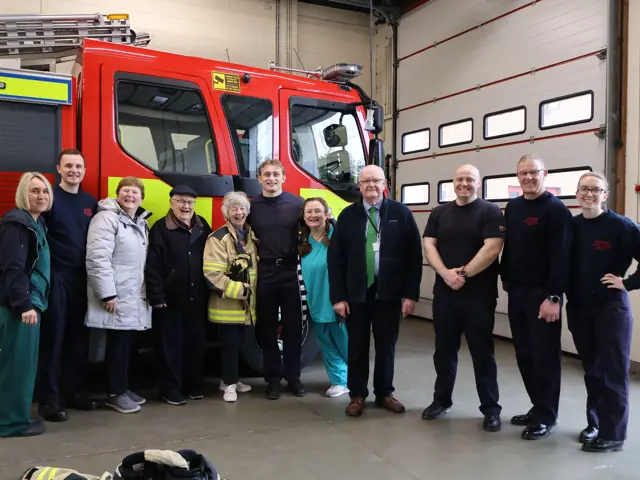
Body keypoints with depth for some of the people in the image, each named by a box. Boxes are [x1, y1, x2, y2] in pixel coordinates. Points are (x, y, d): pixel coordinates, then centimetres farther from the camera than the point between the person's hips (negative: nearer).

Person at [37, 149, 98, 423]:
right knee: (53, 337, -2)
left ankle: (70, 391, 23)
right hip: (55, 276, -5)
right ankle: (48, 398, 6)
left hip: (81, 277, 6)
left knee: (78, 336, 10)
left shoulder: (90, 202, 13)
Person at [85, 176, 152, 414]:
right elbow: (98, 258, -20)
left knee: (129, 342, 13)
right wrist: (107, 293, -22)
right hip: (117, 295, -8)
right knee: (118, 343, -2)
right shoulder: (107, 218, -12)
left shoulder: (141, 222, 16)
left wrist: (149, 290, 17)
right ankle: (115, 394, 10)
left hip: (135, 295, 8)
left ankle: (123, 388, 25)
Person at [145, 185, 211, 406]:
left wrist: (211, 290, 8)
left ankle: (194, 385, 27)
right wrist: (156, 296, -15)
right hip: (171, 299, -4)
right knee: (171, 345, 4)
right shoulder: (160, 228, -5)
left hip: (198, 298, 5)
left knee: (197, 343, 12)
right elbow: (152, 266, -10)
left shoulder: (203, 226, 11)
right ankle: (171, 388, 16)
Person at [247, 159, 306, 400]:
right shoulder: (251, 206, 5)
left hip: (291, 273, -1)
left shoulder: (297, 203, 1)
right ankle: (273, 378, 20)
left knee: (293, 327, 7)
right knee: (267, 329, 7)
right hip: (264, 275, 1)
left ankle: (293, 376, 21)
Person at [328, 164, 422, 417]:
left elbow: (415, 255, -1)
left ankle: (384, 393, 28)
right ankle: (357, 395, 23)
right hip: (356, 293, 1)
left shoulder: (401, 213, 0)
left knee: (386, 346, 12)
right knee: (357, 346, 9)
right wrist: (337, 296, -5)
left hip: (389, 293, 0)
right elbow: (335, 258, 1)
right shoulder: (348, 215, 3)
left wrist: (411, 293, -6)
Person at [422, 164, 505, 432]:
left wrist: (464, 274, -17)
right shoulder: (439, 213, 11)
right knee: (444, 350, 13)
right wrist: (446, 273, -13)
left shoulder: (490, 212, -2)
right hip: (444, 292, 4)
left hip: (479, 295, -4)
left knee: (482, 352, 4)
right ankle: (441, 400, 27)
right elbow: (429, 246, 2)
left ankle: (491, 409, 16)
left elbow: (492, 248, -13)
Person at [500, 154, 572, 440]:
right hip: (517, 293, 7)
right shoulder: (513, 207, 11)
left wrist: (554, 296, -20)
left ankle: (546, 416, 14)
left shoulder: (556, 210, -10)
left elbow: (561, 256, -16)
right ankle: (538, 407, 26)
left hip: (542, 295, -6)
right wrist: (506, 277, 16)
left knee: (545, 356, 2)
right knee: (524, 355, 12)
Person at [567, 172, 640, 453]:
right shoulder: (570, 226, 3)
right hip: (578, 308, 4)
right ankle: (595, 423, 28)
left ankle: (612, 434, 12)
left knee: (613, 372, 3)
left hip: (611, 307, -4)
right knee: (591, 369, 14)